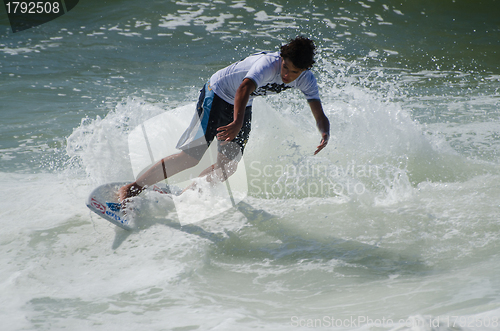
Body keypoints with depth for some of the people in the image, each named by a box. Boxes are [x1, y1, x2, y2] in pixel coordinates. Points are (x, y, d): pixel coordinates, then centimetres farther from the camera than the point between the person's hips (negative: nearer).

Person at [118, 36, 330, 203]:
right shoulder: (269, 63, -33)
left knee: (227, 167, 2)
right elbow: (244, 89, -50)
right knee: (191, 157, -16)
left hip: (243, 106, 8)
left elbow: (319, 115, -13)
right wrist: (237, 123, -67)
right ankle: (130, 190, -11)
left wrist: (325, 133, -37)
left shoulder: (306, 80, -12)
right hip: (218, 95, -8)